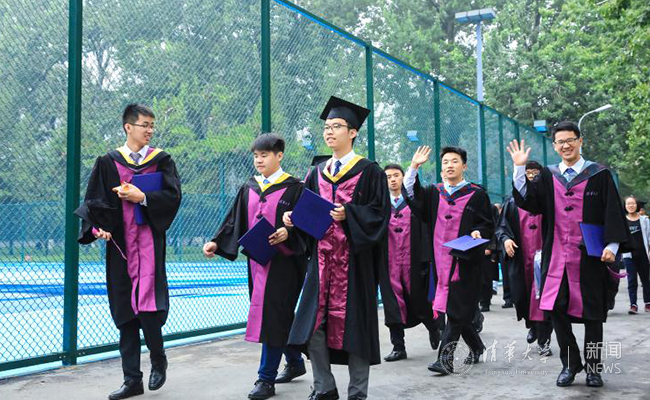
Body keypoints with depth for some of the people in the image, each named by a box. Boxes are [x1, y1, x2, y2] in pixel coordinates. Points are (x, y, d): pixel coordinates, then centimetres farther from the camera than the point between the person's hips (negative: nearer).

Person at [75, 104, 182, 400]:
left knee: (148, 307, -10)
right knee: (125, 310, 5)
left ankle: (158, 360, 18)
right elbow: (93, 200, 5)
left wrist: (142, 197, -15)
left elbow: (173, 195, -4)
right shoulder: (108, 162, 8)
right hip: (120, 244, 2)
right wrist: (98, 227, -12)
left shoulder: (162, 160, 6)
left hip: (150, 241, -2)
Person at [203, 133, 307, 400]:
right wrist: (216, 242, -3)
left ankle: (266, 378, -1)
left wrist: (288, 233, -27)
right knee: (280, 317, 14)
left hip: (283, 261, -6)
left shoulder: (293, 188, -5)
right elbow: (235, 221, 10)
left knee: (273, 315, -7)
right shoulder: (249, 188, 11)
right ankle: (295, 363, 32)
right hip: (257, 260, 6)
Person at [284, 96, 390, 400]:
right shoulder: (317, 173, 14)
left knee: (353, 323, 0)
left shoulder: (368, 171, -1)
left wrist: (348, 214, -19)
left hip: (354, 259, -5)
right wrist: (293, 216, -4)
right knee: (313, 323, 1)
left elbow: (380, 212, -7)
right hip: (321, 258, 5)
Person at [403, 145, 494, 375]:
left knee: (457, 311, -7)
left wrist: (478, 233, -19)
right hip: (442, 259, 4)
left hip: (465, 259, -4)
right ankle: (476, 347, 31)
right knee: (456, 311, 12)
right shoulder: (434, 193, 13)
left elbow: (488, 225, 2)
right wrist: (414, 166, -8)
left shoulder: (477, 194, 2)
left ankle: (445, 358, -6)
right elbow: (411, 194, -1)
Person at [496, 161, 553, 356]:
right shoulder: (512, 202, 10)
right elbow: (501, 226, 10)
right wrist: (505, 239, -11)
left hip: (543, 254, -3)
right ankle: (532, 326, 39)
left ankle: (543, 340, 0)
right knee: (521, 295, 11)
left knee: (541, 295, -8)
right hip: (520, 258, 3)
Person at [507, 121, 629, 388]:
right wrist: (520, 168, -10)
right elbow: (526, 201, -4)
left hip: (589, 256, -2)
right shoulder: (547, 177, 8)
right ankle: (570, 364, 16)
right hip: (557, 257, 2)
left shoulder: (599, 175, 1)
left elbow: (613, 212, -2)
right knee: (557, 310, 0)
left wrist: (612, 245, -13)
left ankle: (593, 368, 20)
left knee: (592, 313, 5)